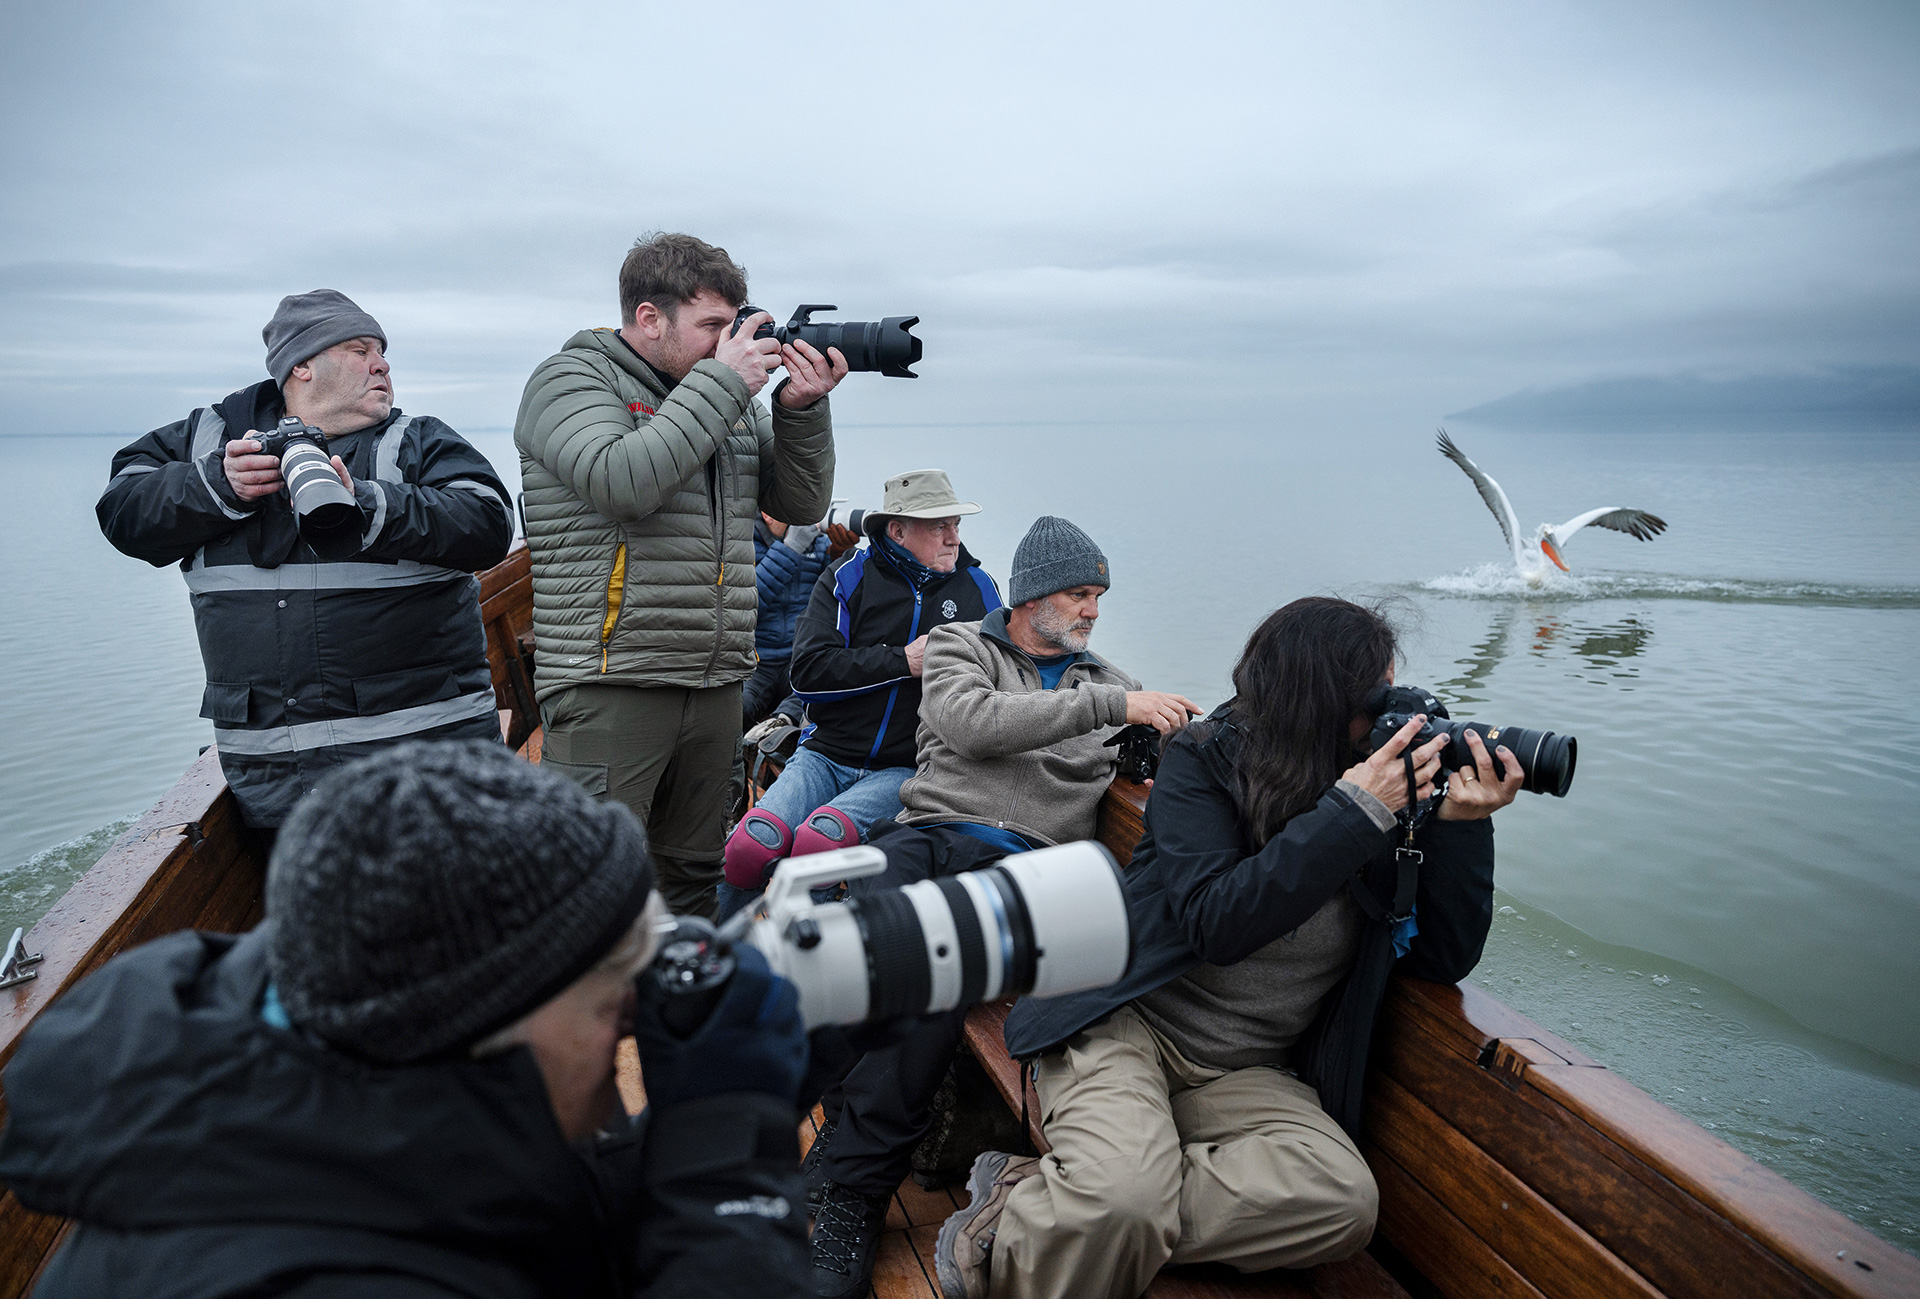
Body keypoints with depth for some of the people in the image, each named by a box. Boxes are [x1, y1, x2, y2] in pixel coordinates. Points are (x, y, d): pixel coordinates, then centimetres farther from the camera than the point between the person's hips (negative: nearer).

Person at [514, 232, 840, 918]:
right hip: (610, 684, -6)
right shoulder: (569, 378, -2)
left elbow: (802, 503, 15)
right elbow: (622, 481, -21)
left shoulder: (729, 395, 16)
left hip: (716, 682, 6)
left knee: (693, 880, 15)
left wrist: (801, 409, -1)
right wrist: (721, 383, -14)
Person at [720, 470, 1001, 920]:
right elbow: (807, 672, -7)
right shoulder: (848, 579, 5)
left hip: (907, 769, 0)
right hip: (826, 755, 1)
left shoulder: (978, 588, 11)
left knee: (819, 840, -30)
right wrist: (903, 661, -11)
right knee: (750, 847, -23)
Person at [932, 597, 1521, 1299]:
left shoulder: (1394, 796, 2)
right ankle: (1008, 1235, 0)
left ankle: (1037, 1191, -15)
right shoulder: (1203, 760, -7)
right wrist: (1351, 813, -22)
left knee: (1344, 1201, -27)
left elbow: (1444, 959, 0)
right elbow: (1215, 924, -20)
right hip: (1131, 1026, -4)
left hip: (1250, 1074, 5)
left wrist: (1461, 825, -13)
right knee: (1123, 1198, -34)